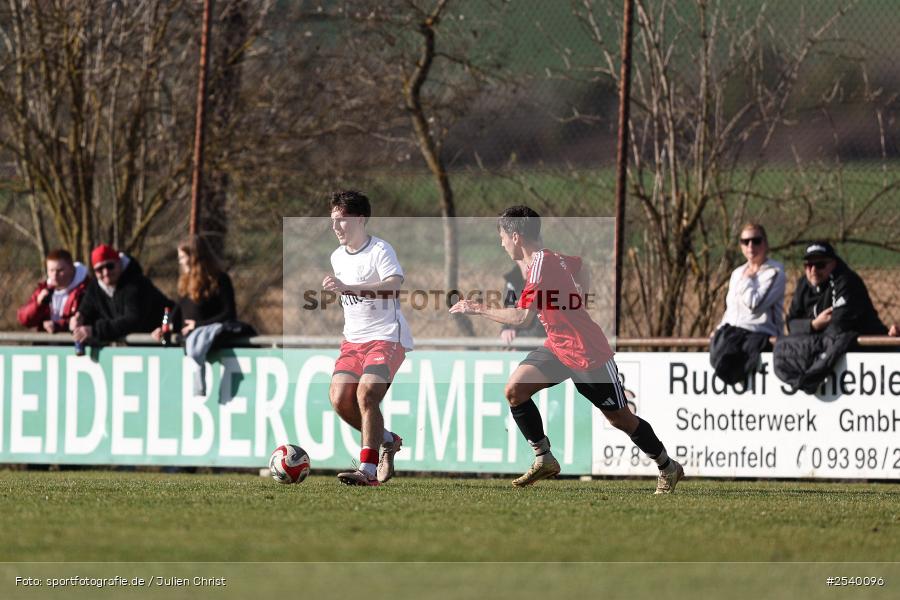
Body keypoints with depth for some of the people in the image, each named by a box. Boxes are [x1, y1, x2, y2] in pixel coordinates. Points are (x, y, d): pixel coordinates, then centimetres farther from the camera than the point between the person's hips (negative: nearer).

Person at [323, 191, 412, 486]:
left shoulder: (380, 250, -11)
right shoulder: (338, 257, 14)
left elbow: (393, 286, -29)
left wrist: (348, 287, -37)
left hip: (386, 337, -8)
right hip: (353, 339, 8)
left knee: (366, 393, -24)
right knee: (339, 398, -10)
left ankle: (368, 470, -24)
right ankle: (387, 440, 13)